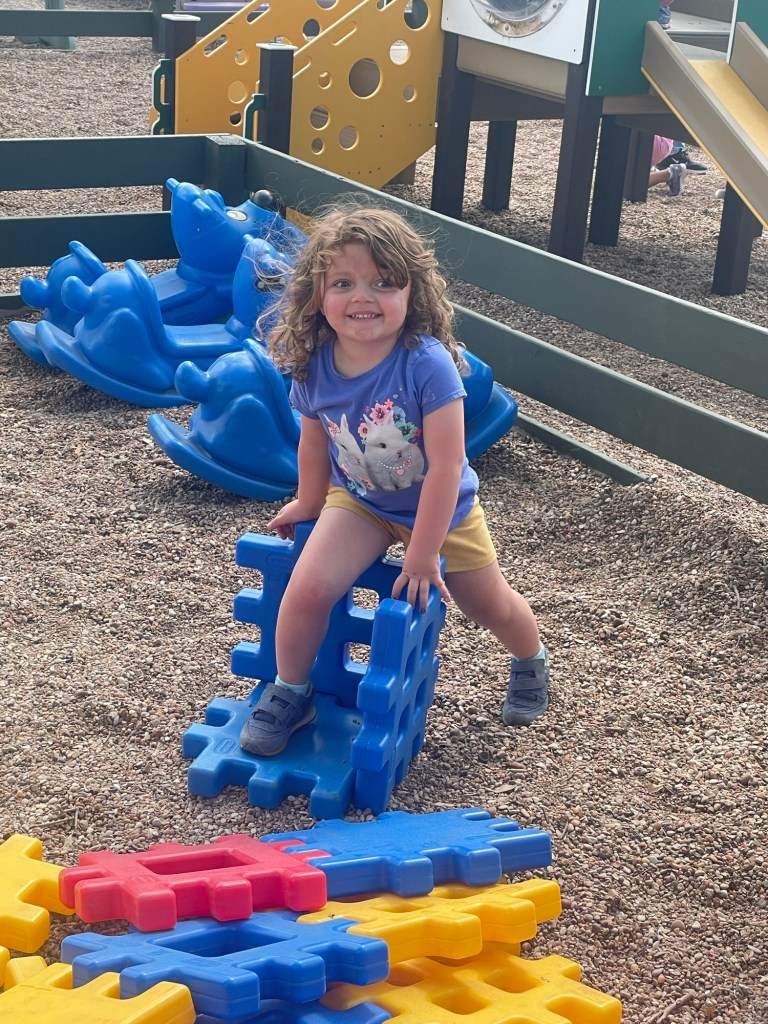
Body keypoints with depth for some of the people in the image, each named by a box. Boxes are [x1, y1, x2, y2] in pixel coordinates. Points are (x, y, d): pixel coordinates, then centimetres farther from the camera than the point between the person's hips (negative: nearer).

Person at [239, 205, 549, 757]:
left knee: (493, 607, 16)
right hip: (361, 502, 2)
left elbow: (446, 467, -30)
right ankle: (289, 693, 6)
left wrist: (422, 557, -25)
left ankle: (531, 661, 51)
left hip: (443, 509, -2)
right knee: (308, 588, -19)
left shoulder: (428, 364, -35)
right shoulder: (314, 366, -20)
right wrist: (308, 503, 16)